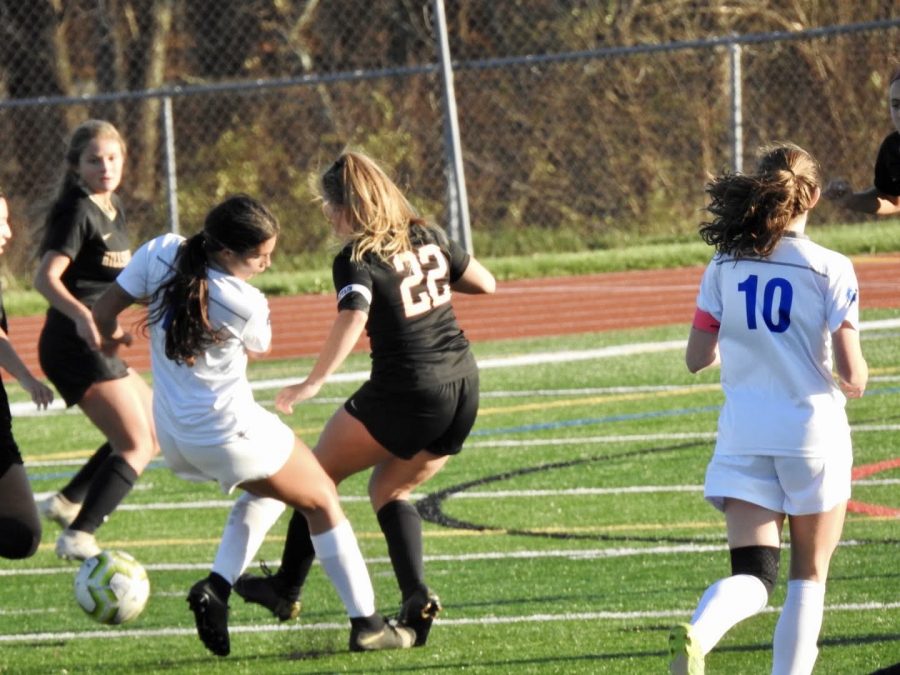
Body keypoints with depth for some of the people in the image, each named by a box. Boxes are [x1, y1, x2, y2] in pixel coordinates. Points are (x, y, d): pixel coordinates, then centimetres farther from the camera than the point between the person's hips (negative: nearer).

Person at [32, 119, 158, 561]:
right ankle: (77, 536, -20)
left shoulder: (111, 208, 15)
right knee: (137, 446, -13)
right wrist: (81, 317, -39)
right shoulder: (78, 211, -13)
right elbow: (46, 277, -25)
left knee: (156, 435, 19)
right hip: (75, 344, -9)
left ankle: (67, 503, 19)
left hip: (99, 346, 9)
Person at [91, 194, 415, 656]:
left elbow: (103, 314, -2)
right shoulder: (246, 305, -21)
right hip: (231, 434, -7)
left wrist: (110, 338, 19)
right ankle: (366, 624, 12)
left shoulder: (160, 253, -10)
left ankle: (217, 586, 11)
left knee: (267, 488, 31)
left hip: (173, 436, 7)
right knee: (322, 501, 13)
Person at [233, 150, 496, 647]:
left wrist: (314, 382, -30)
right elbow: (485, 283, 20)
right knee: (390, 489, 21)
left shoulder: (356, 261, -9)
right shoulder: (428, 238, 10)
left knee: (320, 472, 13)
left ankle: (287, 590, 17)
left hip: (407, 393, -7)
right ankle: (416, 597, 1)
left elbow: (352, 320, -27)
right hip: (464, 385, 7)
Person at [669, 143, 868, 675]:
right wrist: (856, 382, 11)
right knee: (809, 577, 14)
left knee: (753, 576, -1)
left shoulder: (725, 266, 1)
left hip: (744, 436, 3)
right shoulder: (830, 270, -9)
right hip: (814, 433, -2)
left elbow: (697, 358, 3)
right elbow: (850, 370, -13)